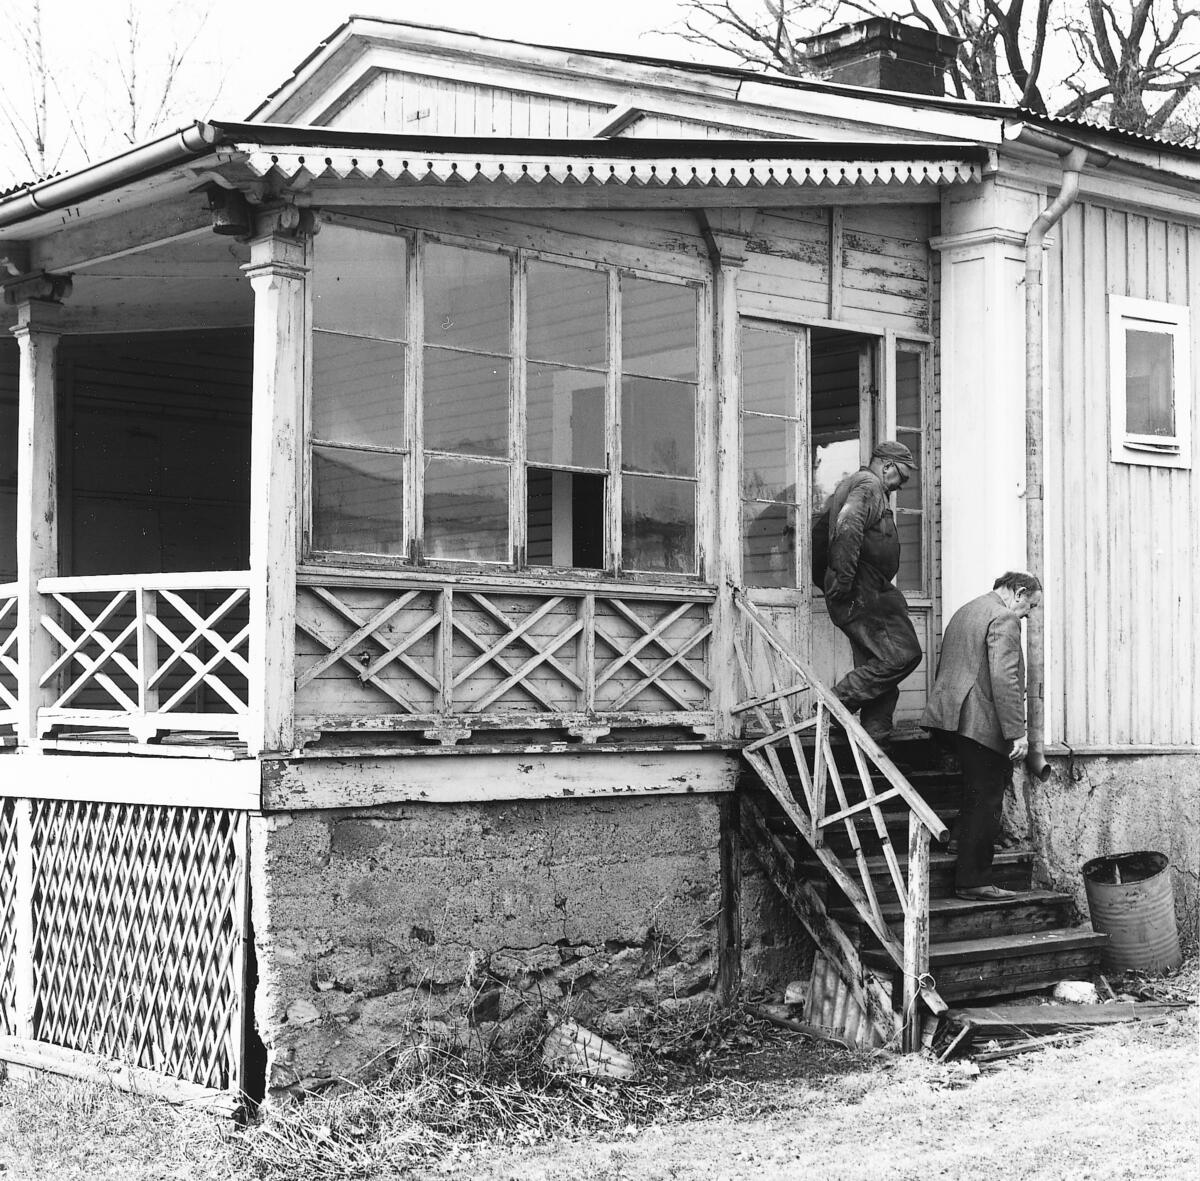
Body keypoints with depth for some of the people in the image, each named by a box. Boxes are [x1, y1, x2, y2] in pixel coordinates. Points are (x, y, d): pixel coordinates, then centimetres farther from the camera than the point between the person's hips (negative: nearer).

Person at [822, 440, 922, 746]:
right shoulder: (869, 485, -8)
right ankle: (838, 703, -13)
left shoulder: (853, 483, 26)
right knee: (902, 654, -15)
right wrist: (844, 582, -25)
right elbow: (848, 529, -24)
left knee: (879, 674, 8)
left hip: (864, 595, 11)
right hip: (861, 593, -11)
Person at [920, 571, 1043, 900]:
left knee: (977, 796, 16)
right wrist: (1017, 732, -21)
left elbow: (945, 667, 26)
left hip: (952, 716, 10)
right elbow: (1004, 679, -20)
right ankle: (974, 881, -3)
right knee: (986, 801, -5)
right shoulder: (1004, 618, -11)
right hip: (981, 722, -9)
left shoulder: (964, 612, 21)